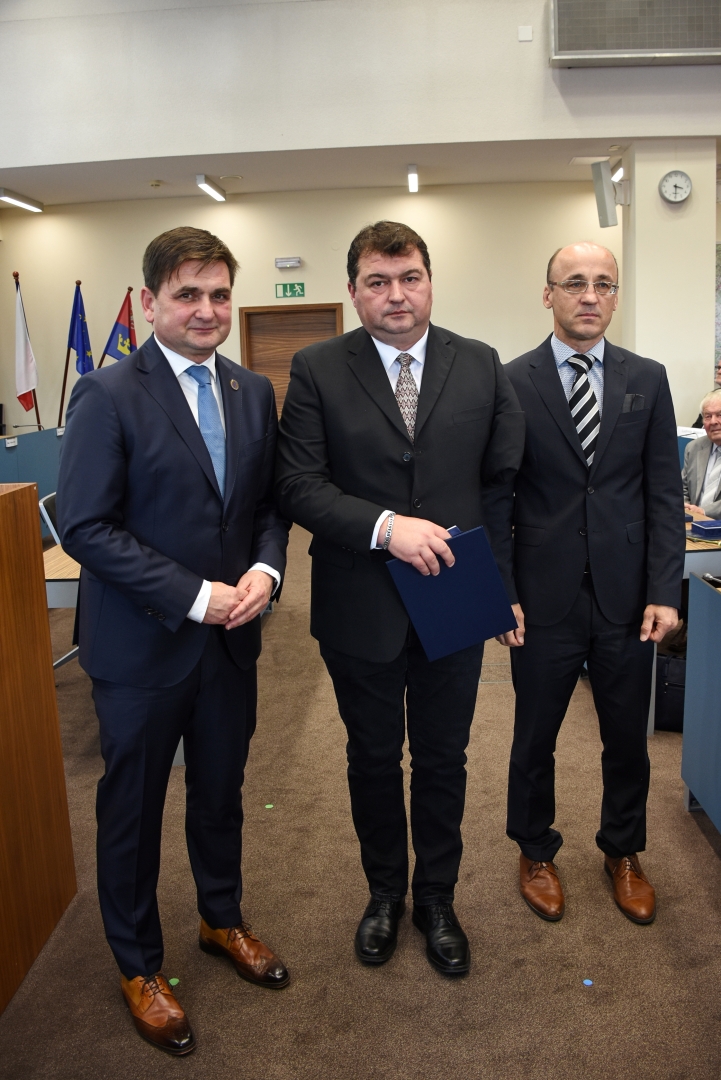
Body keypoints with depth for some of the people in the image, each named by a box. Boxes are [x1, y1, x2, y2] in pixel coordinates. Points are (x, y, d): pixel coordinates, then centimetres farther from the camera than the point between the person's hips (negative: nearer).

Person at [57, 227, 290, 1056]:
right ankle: (138, 966, 36)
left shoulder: (253, 392, 5)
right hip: (143, 644, -5)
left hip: (231, 639, 5)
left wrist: (265, 568, -11)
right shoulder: (108, 395, -13)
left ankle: (223, 921, 47)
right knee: (133, 808, 13)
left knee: (221, 792, 22)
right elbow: (86, 527, -17)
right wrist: (195, 596, -20)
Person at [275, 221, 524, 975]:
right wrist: (385, 528, -23)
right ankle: (384, 892, 42)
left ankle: (436, 898, 39)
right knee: (373, 759, 17)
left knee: (443, 759, 16)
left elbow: (506, 475, 3)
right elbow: (298, 486, -12)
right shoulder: (316, 370, -5)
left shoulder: (480, 365, 1)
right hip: (361, 608, -1)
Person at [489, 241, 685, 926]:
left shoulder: (647, 380, 4)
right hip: (546, 597, -2)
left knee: (627, 739, 16)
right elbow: (498, 498, -3)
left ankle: (623, 853, 40)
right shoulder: (512, 383, -3)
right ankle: (535, 852, 37)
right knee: (535, 738, 13)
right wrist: (502, 593, -7)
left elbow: (664, 493, 3)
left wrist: (664, 592, -4)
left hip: (627, 597, 2)